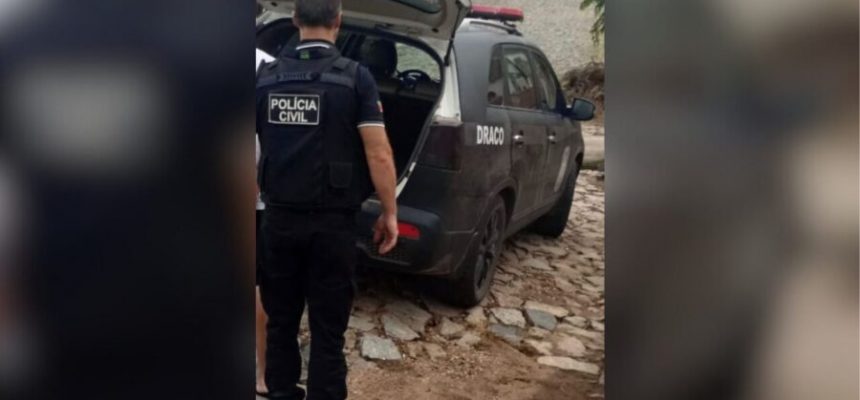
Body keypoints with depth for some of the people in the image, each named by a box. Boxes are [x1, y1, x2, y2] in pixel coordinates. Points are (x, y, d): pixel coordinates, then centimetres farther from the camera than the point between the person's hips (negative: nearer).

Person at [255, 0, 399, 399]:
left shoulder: (266, 77, 2)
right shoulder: (354, 76, -9)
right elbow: (379, 156, -13)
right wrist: (389, 214, -2)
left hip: (279, 217, 4)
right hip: (332, 222, -3)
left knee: (280, 321, 19)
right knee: (327, 329, 7)